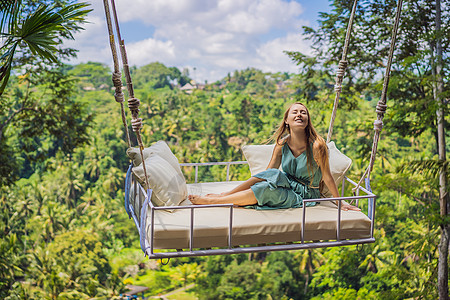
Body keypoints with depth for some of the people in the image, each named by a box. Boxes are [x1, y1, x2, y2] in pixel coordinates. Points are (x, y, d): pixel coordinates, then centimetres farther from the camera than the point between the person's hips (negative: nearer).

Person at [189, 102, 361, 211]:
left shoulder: (316, 146, -20)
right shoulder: (282, 143, -5)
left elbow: (327, 177, -12)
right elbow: (269, 172, 0)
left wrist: (340, 203, -5)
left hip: (305, 195, -4)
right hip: (288, 185, 4)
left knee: (267, 188, -29)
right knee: (273, 175, -29)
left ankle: (213, 201, -22)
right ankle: (226, 195, -23)